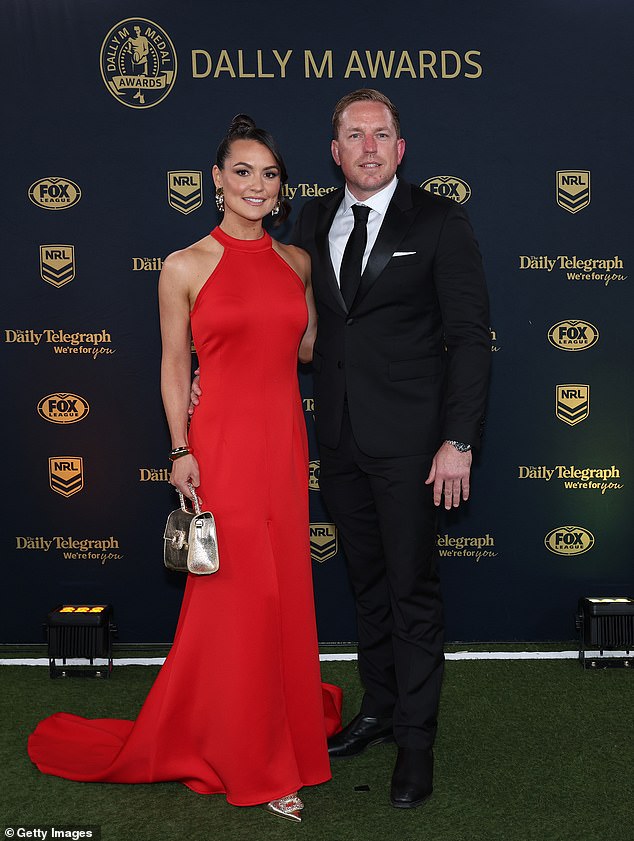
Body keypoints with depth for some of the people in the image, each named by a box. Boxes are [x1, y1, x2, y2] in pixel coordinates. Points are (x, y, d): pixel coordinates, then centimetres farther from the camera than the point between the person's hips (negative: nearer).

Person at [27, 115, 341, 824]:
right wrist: (181, 450, -8)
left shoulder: (297, 262, 9)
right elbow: (173, 367, -1)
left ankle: (286, 720, 35)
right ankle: (254, 762, 22)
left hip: (285, 443, 4)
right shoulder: (186, 267, -3)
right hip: (223, 444, -4)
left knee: (286, 591, 12)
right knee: (236, 596, 4)